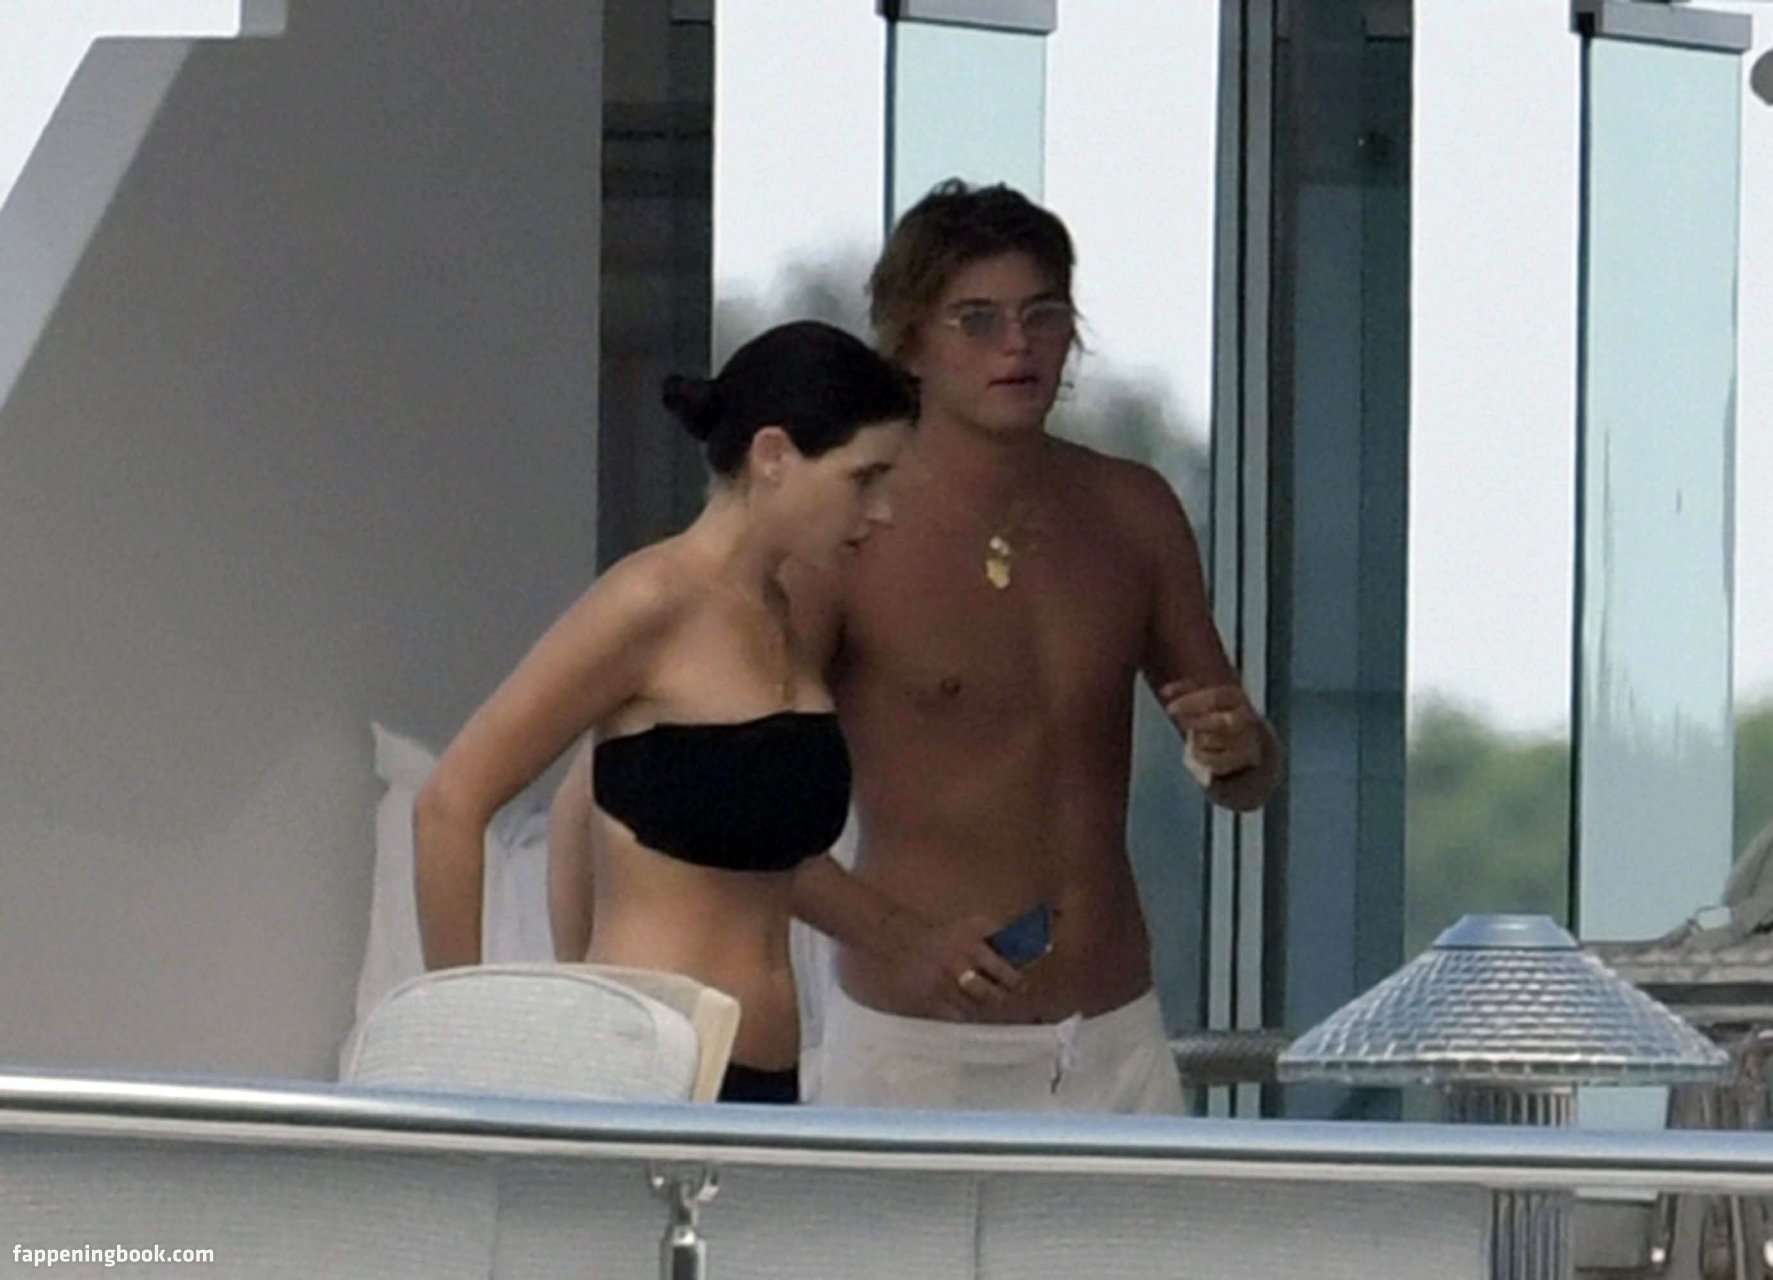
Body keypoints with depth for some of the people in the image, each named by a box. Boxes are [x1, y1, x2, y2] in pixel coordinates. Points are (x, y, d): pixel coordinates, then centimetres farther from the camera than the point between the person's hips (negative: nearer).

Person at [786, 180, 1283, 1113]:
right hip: (914, 1048, -4)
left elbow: (1248, 780, 19)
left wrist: (1236, 751, -5)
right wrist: (903, 942, -23)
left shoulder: (1133, 513, 10)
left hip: (1115, 1045, 4)